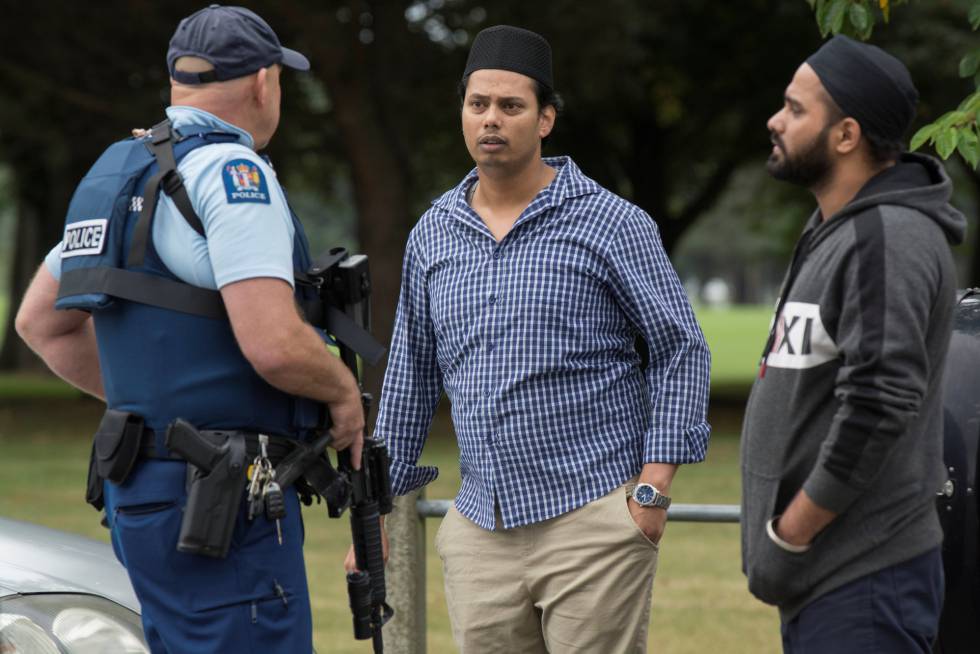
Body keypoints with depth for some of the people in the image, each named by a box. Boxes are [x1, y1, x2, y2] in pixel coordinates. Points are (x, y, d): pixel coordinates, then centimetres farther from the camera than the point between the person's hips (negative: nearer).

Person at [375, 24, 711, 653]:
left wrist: (654, 487, -9)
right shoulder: (433, 235, 11)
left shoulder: (613, 224, -3)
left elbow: (682, 349, -2)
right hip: (480, 527, 5)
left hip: (593, 523, -4)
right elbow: (411, 376, 18)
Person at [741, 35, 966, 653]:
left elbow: (878, 409, -25)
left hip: (863, 585, -10)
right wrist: (784, 533, 14)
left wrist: (786, 538, -18)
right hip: (823, 579, 10)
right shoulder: (833, 229, 16)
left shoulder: (889, 241, -17)